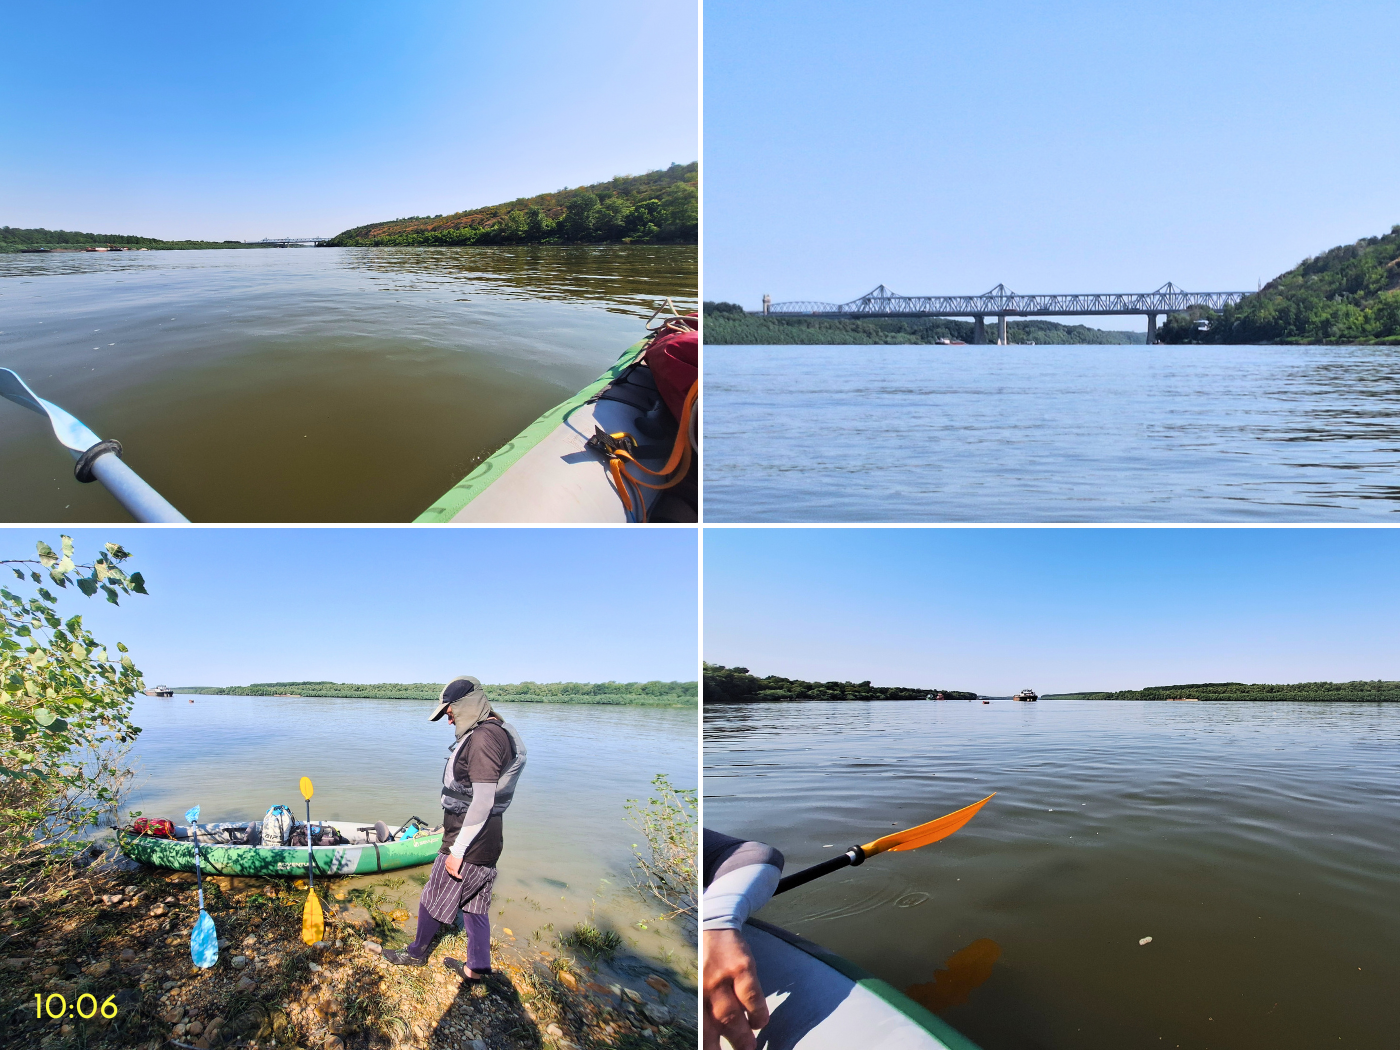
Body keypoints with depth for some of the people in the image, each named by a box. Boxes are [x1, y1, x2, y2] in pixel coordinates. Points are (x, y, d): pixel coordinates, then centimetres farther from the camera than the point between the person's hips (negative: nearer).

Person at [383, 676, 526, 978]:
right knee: (474, 905, 17)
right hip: (484, 840, 9)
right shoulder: (495, 732, 9)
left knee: (433, 901, 12)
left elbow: (483, 802, -26)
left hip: (469, 841, -9)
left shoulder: (484, 738, -24)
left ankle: (417, 953, 32)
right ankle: (477, 968, 27)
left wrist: (458, 850, -21)